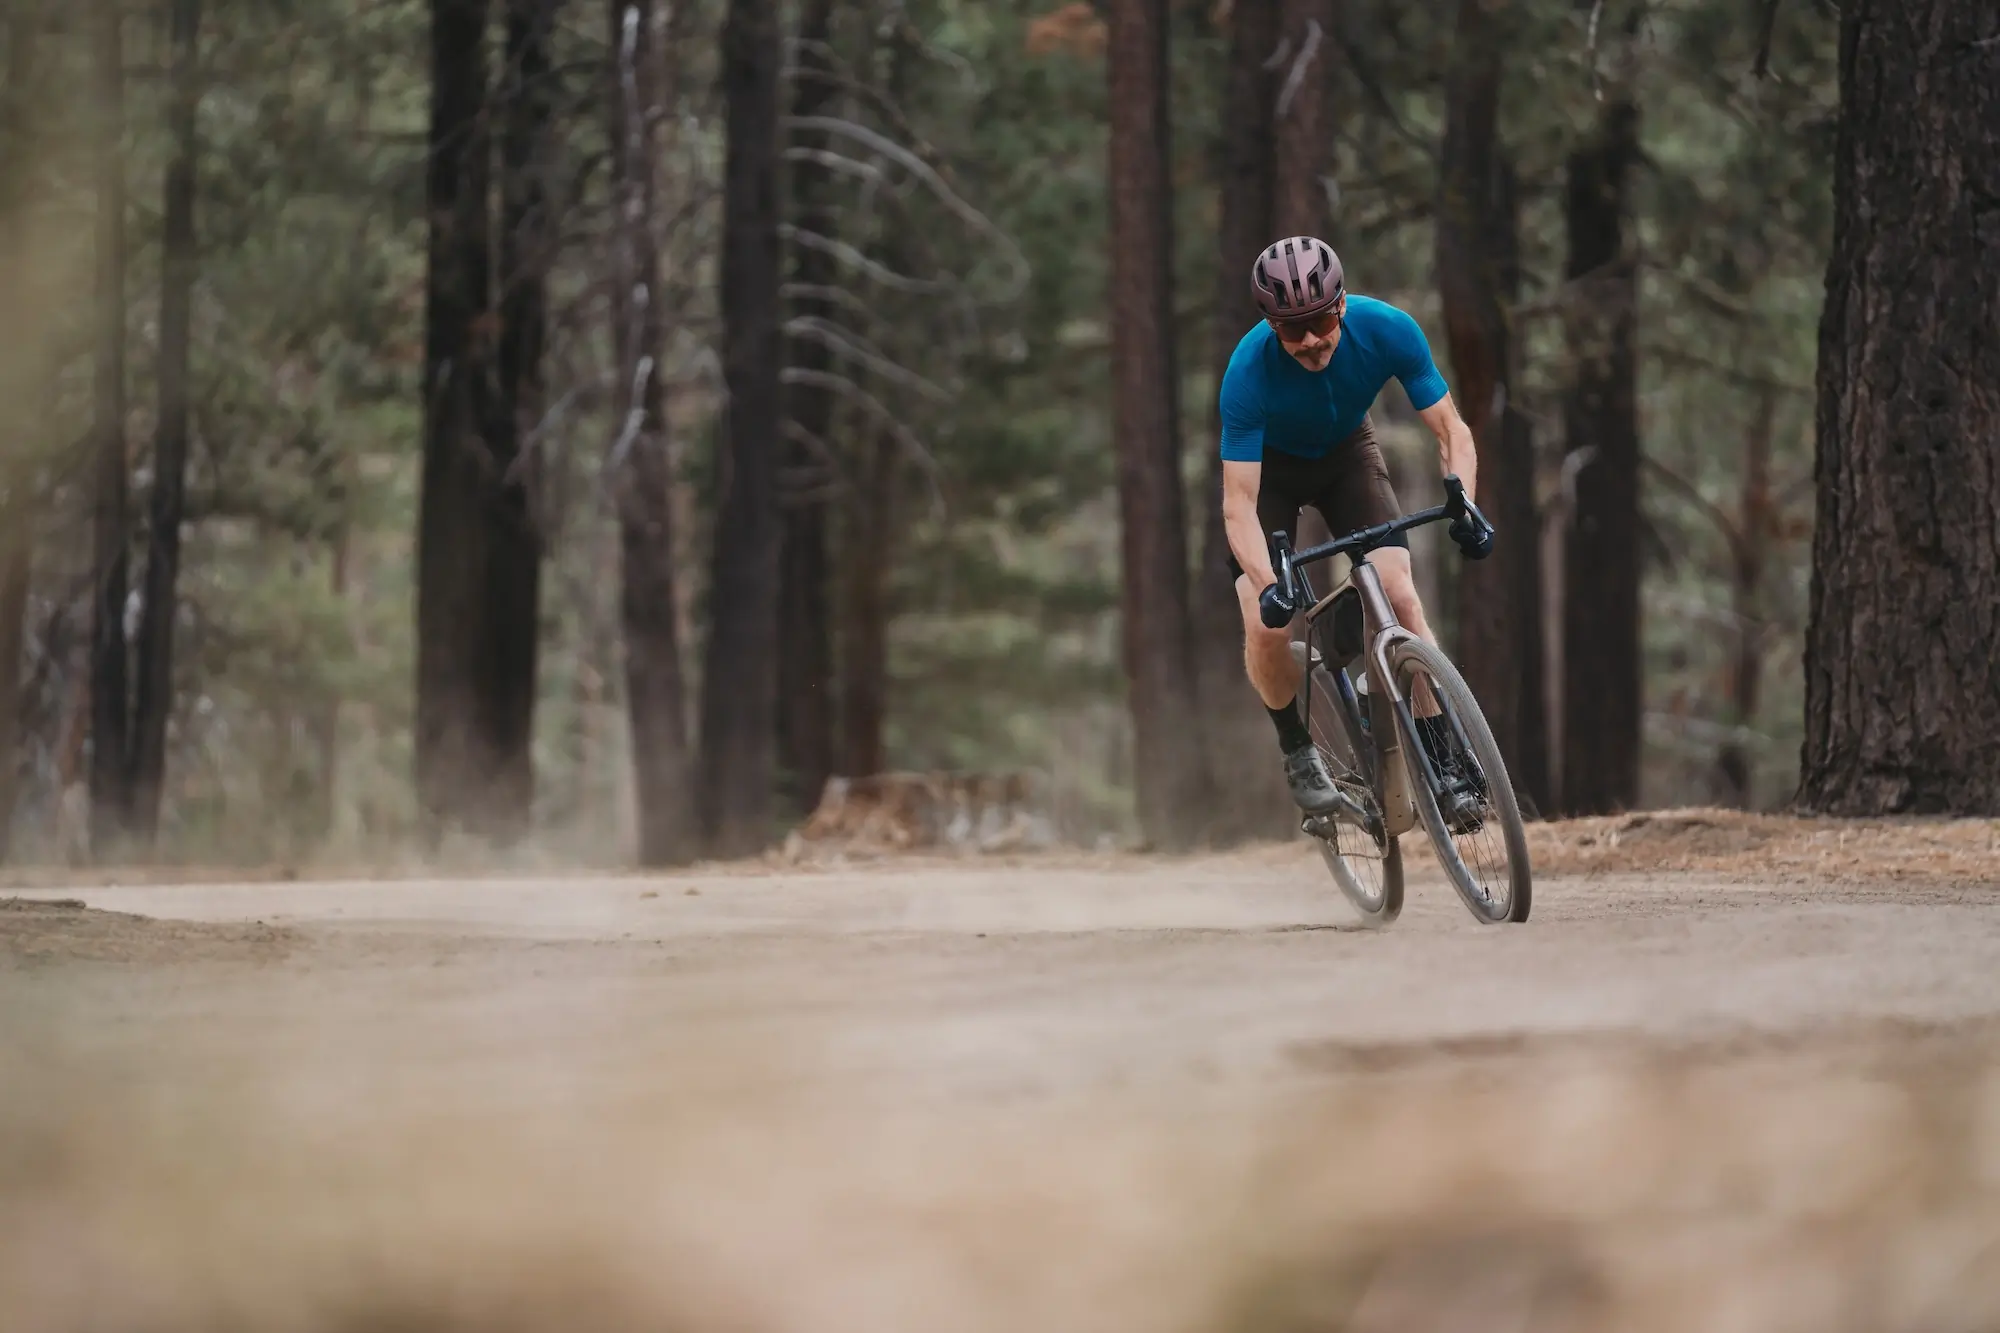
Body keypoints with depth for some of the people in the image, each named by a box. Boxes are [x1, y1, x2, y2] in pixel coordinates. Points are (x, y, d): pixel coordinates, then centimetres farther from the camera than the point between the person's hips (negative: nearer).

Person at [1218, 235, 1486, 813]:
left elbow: (1452, 431, -22)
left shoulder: (1387, 329, -30)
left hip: (1347, 454, 2)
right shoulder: (1249, 370, -36)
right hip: (1269, 467, -2)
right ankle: (1297, 750, 6)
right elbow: (1239, 508, -36)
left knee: (1400, 598, -18)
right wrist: (1271, 588, -52)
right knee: (1265, 625, -20)